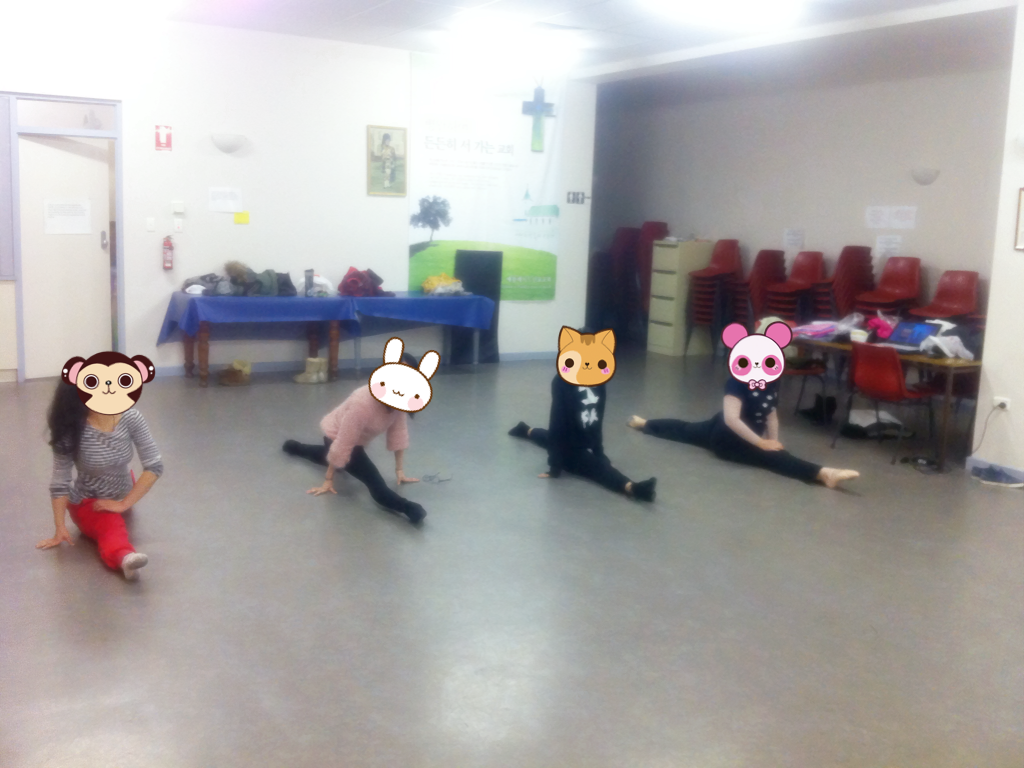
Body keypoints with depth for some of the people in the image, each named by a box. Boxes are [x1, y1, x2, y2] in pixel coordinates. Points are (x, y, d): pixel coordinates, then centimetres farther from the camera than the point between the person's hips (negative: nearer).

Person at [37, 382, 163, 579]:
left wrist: (123, 504, -21)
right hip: (87, 502, -8)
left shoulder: (130, 418, -20)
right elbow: (60, 480, -20)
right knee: (111, 529, -30)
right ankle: (125, 556, -58)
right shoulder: (72, 429, -27)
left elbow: (155, 466, -18)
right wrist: (60, 528, -18)